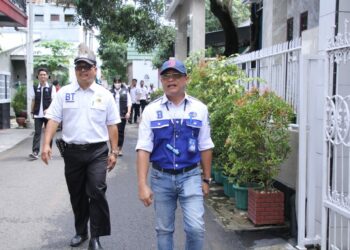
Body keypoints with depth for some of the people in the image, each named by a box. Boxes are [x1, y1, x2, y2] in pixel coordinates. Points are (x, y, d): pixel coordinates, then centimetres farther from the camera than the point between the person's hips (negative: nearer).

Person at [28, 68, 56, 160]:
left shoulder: (51, 88, 1)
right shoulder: (34, 88, 8)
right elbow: (33, 101, 12)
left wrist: (48, 109, -16)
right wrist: (32, 112, 7)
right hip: (38, 114, 1)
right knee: (37, 132, -3)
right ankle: (35, 152, -7)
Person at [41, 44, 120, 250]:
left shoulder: (105, 95, 2)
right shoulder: (64, 93, 3)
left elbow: (112, 125, 3)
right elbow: (53, 120, 1)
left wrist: (114, 151, 0)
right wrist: (46, 144, -11)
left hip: (98, 151, -2)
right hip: (72, 151, 2)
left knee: (97, 191, -11)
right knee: (77, 195, 13)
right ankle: (81, 232, 31)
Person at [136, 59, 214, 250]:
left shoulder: (199, 108, -1)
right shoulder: (151, 110, -4)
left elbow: (205, 147, 5)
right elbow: (143, 148, -6)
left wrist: (206, 179, 8)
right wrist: (142, 184, -12)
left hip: (191, 176, 0)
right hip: (161, 177, 1)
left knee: (196, 227, -8)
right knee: (164, 229, 13)